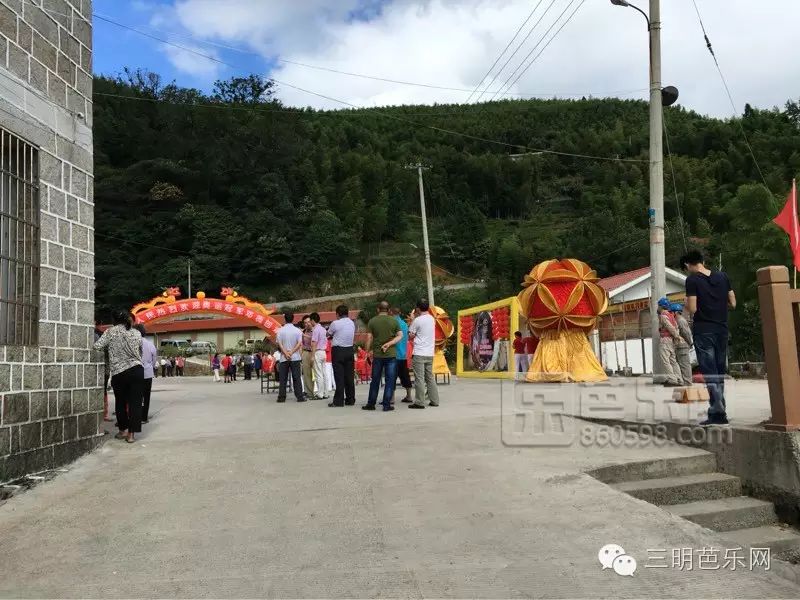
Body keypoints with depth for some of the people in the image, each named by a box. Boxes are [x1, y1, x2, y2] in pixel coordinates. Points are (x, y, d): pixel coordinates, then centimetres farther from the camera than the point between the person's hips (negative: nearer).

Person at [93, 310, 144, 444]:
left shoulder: (110, 332, -1)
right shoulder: (136, 333, 7)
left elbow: (97, 346, -7)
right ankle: (132, 434, -1)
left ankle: (123, 430, 24)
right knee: (135, 402, 1)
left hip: (119, 373, -1)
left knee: (120, 402, 16)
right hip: (137, 370, 1)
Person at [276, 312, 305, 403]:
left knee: (282, 378, 5)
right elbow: (299, 343, -8)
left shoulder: (280, 330, -1)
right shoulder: (297, 330, 0)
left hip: (284, 358, 0)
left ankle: (281, 397, 4)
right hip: (295, 357, 0)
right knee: (296, 378, 1)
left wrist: (286, 353, -10)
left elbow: (279, 344, -8)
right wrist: (291, 352, -9)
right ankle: (299, 397, -2)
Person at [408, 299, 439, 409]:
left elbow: (410, 336, -6)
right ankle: (434, 400, 14)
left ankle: (419, 402, -2)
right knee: (430, 377, 13)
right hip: (430, 353, 6)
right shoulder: (432, 319, 9)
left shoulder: (417, 320, -10)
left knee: (419, 378, -4)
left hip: (419, 353, -6)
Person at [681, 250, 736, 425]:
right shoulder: (722, 276, 7)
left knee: (709, 373, -4)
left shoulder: (692, 280, -8)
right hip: (722, 329, 5)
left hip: (703, 330, -5)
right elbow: (733, 304, 9)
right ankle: (717, 409, 17)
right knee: (720, 372, 13)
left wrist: (686, 304, 6)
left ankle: (719, 413, -8)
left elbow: (692, 309, -15)